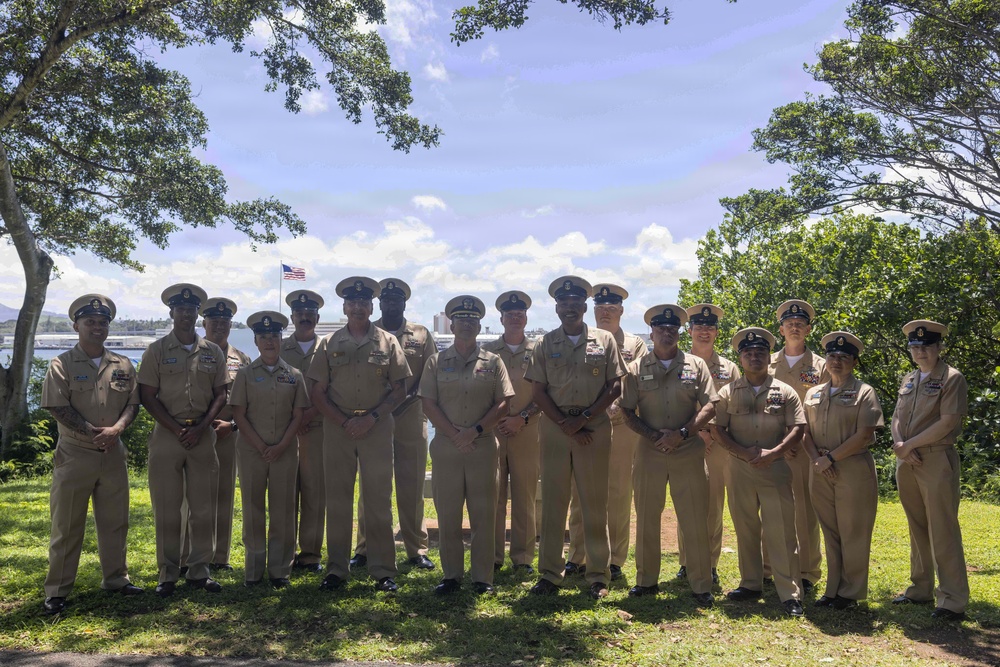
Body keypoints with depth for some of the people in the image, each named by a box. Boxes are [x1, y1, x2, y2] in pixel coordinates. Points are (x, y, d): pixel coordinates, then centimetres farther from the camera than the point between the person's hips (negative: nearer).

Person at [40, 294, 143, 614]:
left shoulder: (123, 366, 7)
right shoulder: (62, 365, -4)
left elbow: (133, 402, 5)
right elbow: (58, 408, -11)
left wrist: (116, 428, -14)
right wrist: (93, 433, -17)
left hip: (113, 455, 4)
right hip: (74, 455, -4)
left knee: (115, 521, 12)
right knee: (66, 526, 3)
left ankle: (115, 578, 25)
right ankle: (57, 590, 12)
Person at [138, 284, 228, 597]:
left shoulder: (213, 352, 9)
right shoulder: (156, 350, 2)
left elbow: (221, 394, 7)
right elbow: (147, 396, -2)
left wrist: (200, 427, -8)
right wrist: (177, 429, -11)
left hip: (203, 435, 2)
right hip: (166, 435, -2)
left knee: (203, 508, 5)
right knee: (167, 509, 3)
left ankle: (199, 570, 15)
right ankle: (168, 574, 13)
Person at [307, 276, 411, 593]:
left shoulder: (387, 342, 6)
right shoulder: (329, 344, 8)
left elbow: (399, 389, 3)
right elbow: (317, 392, 4)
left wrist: (372, 417, -10)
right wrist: (345, 421, -8)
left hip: (377, 428, -1)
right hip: (336, 427, 1)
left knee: (379, 501, 1)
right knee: (337, 501, 6)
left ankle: (383, 571, 10)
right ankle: (336, 570, 17)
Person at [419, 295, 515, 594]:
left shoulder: (492, 362, 7)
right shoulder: (436, 362, 8)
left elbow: (503, 403, 1)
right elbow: (428, 404, 1)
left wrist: (475, 430, -11)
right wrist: (454, 434, -10)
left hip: (483, 446, 0)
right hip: (445, 446, 1)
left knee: (484, 514, 3)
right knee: (447, 513, 5)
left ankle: (483, 577, 12)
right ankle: (451, 575, 17)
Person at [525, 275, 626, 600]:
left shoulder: (604, 341, 6)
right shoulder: (546, 343, 8)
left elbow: (615, 386, 1)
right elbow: (538, 390, 3)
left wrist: (584, 418, -10)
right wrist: (564, 422, -9)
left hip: (595, 427, -1)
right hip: (554, 427, 1)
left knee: (595, 502, 4)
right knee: (552, 500, 4)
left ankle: (599, 575, 13)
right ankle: (550, 573, 12)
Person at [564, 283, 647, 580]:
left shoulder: (635, 345, 10)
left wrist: (616, 407, -16)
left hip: (621, 429, -1)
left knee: (619, 496, 2)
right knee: (580, 495, 5)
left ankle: (615, 561, 12)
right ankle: (577, 558, 14)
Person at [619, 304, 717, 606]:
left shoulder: (696, 365, 6)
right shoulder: (636, 369, 6)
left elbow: (709, 406, 0)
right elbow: (627, 412, 3)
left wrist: (682, 433, -13)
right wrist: (653, 434, -12)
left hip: (689, 451, -1)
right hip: (649, 452, 1)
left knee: (696, 521, 1)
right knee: (646, 518, 9)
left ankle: (701, 586, 14)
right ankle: (646, 580, 23)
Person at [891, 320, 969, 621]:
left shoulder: (952, 379, -5)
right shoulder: (908, 380, 15)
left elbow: (947, 423, -14)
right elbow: (897, 418, 11)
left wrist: (909, 445, -12)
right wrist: (899, 444, -9)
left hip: (938, 460, -6)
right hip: (906, 462, 7)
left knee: (943, 531, -6)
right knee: (917, 529, 13)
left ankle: (953, 601, -1)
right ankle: (920, 589, 23)